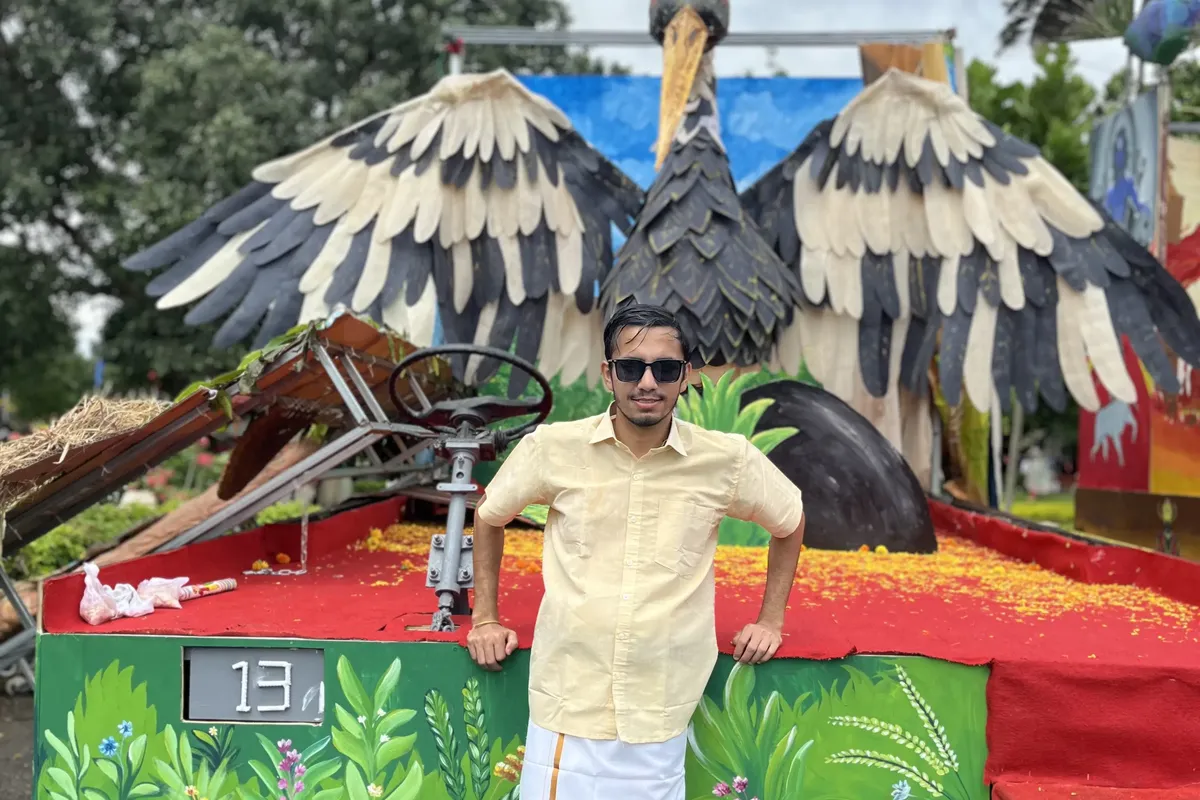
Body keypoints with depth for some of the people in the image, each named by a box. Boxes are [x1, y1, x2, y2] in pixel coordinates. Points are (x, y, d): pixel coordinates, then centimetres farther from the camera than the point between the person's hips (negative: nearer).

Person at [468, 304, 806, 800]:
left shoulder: (728, 459, -5)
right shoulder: (554, 448, -6)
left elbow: (789, 523, 14)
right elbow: (489, 517, 12)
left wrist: (770, 621, 12)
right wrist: (485, 618, 11)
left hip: (660, 721, 0)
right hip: (566, 712, 0)